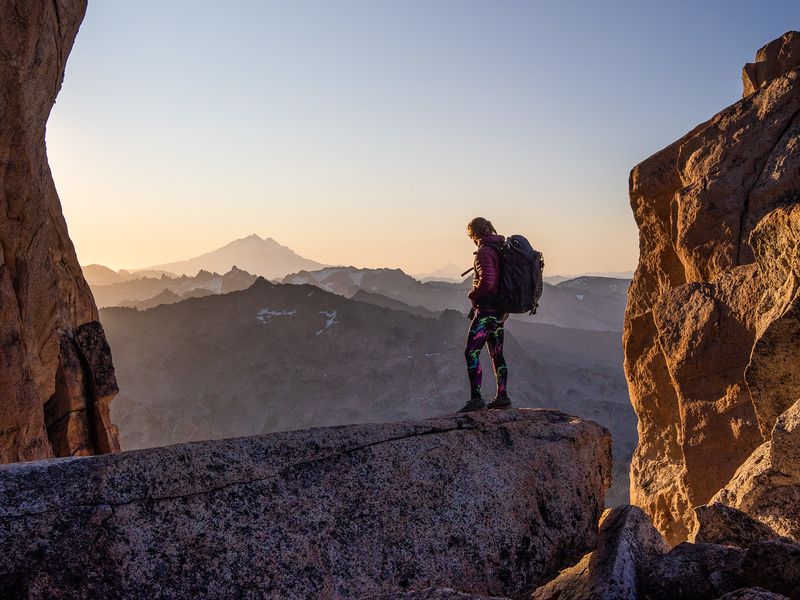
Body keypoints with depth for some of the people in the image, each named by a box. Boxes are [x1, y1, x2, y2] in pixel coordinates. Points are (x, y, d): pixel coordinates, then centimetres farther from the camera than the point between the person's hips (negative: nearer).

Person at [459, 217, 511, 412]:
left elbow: (486, 282, -25)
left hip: (486, 310, -10)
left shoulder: (484, 251, -16)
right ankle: (502, 396, 19)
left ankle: (476, 399, -11)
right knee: (497, 354, 15)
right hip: (500, 310, 10)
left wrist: (472, 294, -8)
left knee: (471, 353, -8)